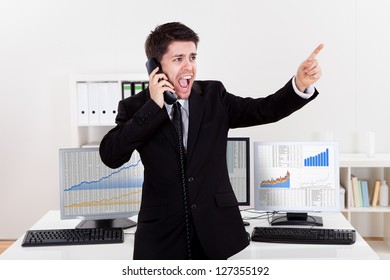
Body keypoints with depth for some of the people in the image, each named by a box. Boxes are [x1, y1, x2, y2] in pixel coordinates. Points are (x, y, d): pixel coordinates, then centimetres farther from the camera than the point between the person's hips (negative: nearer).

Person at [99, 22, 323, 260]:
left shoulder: (213, 96, 4)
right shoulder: (135, 107, -2)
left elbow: (264, 110, -2)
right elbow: (110, 156, -15)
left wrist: (300, 84, -20)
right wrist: (153, 106, -19)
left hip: (213, 232, 2)